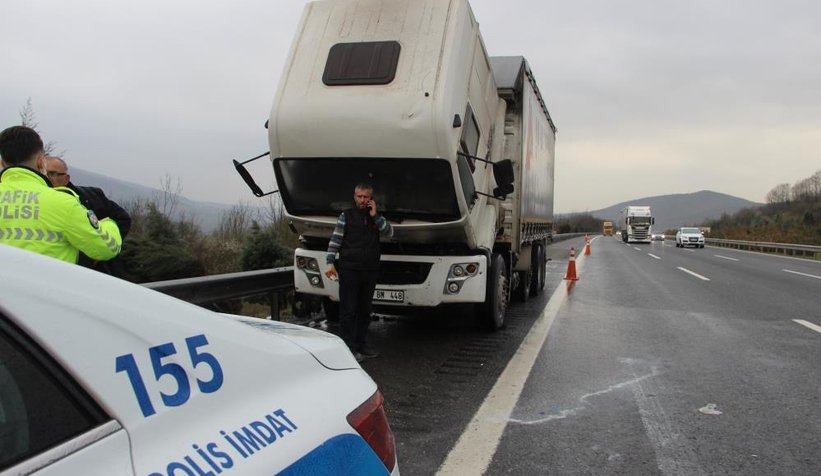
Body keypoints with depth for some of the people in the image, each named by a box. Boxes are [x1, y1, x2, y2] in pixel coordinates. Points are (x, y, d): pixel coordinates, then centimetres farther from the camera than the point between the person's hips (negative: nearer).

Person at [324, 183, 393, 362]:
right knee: (348, 310, -5)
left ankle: (361, 344, 24)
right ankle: (349, 348, -2)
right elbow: (335, 239, -3)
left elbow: (389, 231, 3)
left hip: (370, 270, 5)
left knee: (364, 310, 13)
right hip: (349, 269, -5)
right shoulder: (346, 215, 1)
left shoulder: (376, 216, 15)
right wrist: (330, 263, -12)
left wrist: (375, 215, -6)